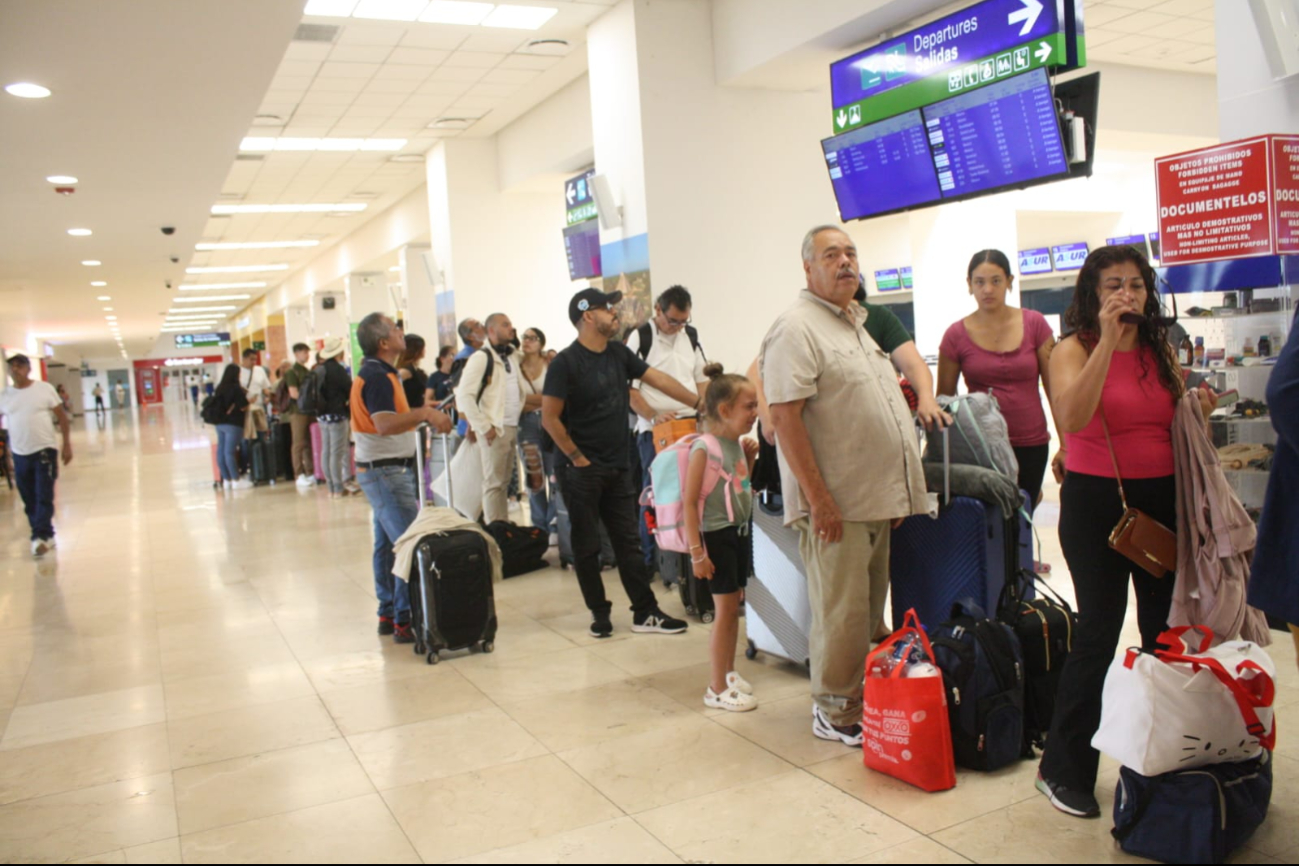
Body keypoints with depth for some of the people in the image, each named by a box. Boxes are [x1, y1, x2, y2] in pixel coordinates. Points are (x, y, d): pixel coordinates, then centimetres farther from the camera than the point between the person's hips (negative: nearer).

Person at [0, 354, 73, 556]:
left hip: (45, 450, -3)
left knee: (44, 497, -6)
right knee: (29, 499, 9)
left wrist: (67, 444, -5)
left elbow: (62, 417, 0)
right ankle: (44, 535, 21)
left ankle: (41, 536, -4)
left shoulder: (45, 388, -3)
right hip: (19, 454, 3)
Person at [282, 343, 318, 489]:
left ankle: (310, 473, 12)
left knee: (309, 443, 7)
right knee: (299, 443, -5)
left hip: (309, 410, 7)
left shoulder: (307, 372, 17)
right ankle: (300, 475, -3)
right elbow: (294, 393, -13)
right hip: (298, 411, -7)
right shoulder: (292, 372, -4)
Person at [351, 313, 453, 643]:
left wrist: (422, 416, 21)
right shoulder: (377, 376, -18)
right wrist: (425, 413, -43)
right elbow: (384, 424, -33)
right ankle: (405, 621, -11)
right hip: (386, 471, -11)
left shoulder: (376, 372, 15)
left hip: (386, 470, 11)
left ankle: (388, 614, 21)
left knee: (388, 543, 14)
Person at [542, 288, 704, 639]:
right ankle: (599, 613, 19)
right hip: (581, 470, -6)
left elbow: (658, 378, 8)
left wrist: (699, 403, 5)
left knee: (629, 541, 8)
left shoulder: (619, 353, 7)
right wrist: (577, 458, -13)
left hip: (619, 467, 6)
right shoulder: (565, 362, -13)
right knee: (587, 545, 6)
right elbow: (550, 418, -14)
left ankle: (645, 613, 13)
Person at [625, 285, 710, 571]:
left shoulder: (690, 335, 11)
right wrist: (653, 416, -19)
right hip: (653, 429, -4)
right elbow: (628, 387, -9)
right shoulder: (640, 337, -5)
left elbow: (701, 378, 18)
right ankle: (650, 557, 10)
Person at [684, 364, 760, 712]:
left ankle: (729, 673, 30)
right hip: (717, 535, -8)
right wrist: (696, 552, -20)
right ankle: (717, 688, 10)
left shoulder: (737, 443, 7)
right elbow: (689, 501, -18)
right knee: (725, 610, -2)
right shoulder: (704, 448, -18)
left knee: (733, 606, 15)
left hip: (740, 531, 8)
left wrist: (750, 459, 4)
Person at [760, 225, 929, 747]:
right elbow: (785, 419, -19)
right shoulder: (797, 328, -12)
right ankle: (836, 713, 13)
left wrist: (913, 448, 19)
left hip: (880, 498, 9)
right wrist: (819, 499, -22)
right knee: (842, 613, -2)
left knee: (870, 607, 15)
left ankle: (864, 701, 28)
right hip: (835, 504, -9)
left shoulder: (859, 324, 17)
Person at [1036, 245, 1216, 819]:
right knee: (1100, 629, -3)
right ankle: (1063, 769, 10)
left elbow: (1178, 431, 20)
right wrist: (1108, 339, -25)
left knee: (1166, 628, 8)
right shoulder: (1074, 349, -5)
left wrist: (1200, 415, -2)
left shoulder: (1161, 351, 10)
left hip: (1163, 498, 5)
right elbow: (1073, 417, -25)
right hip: (1097, 499, -5)